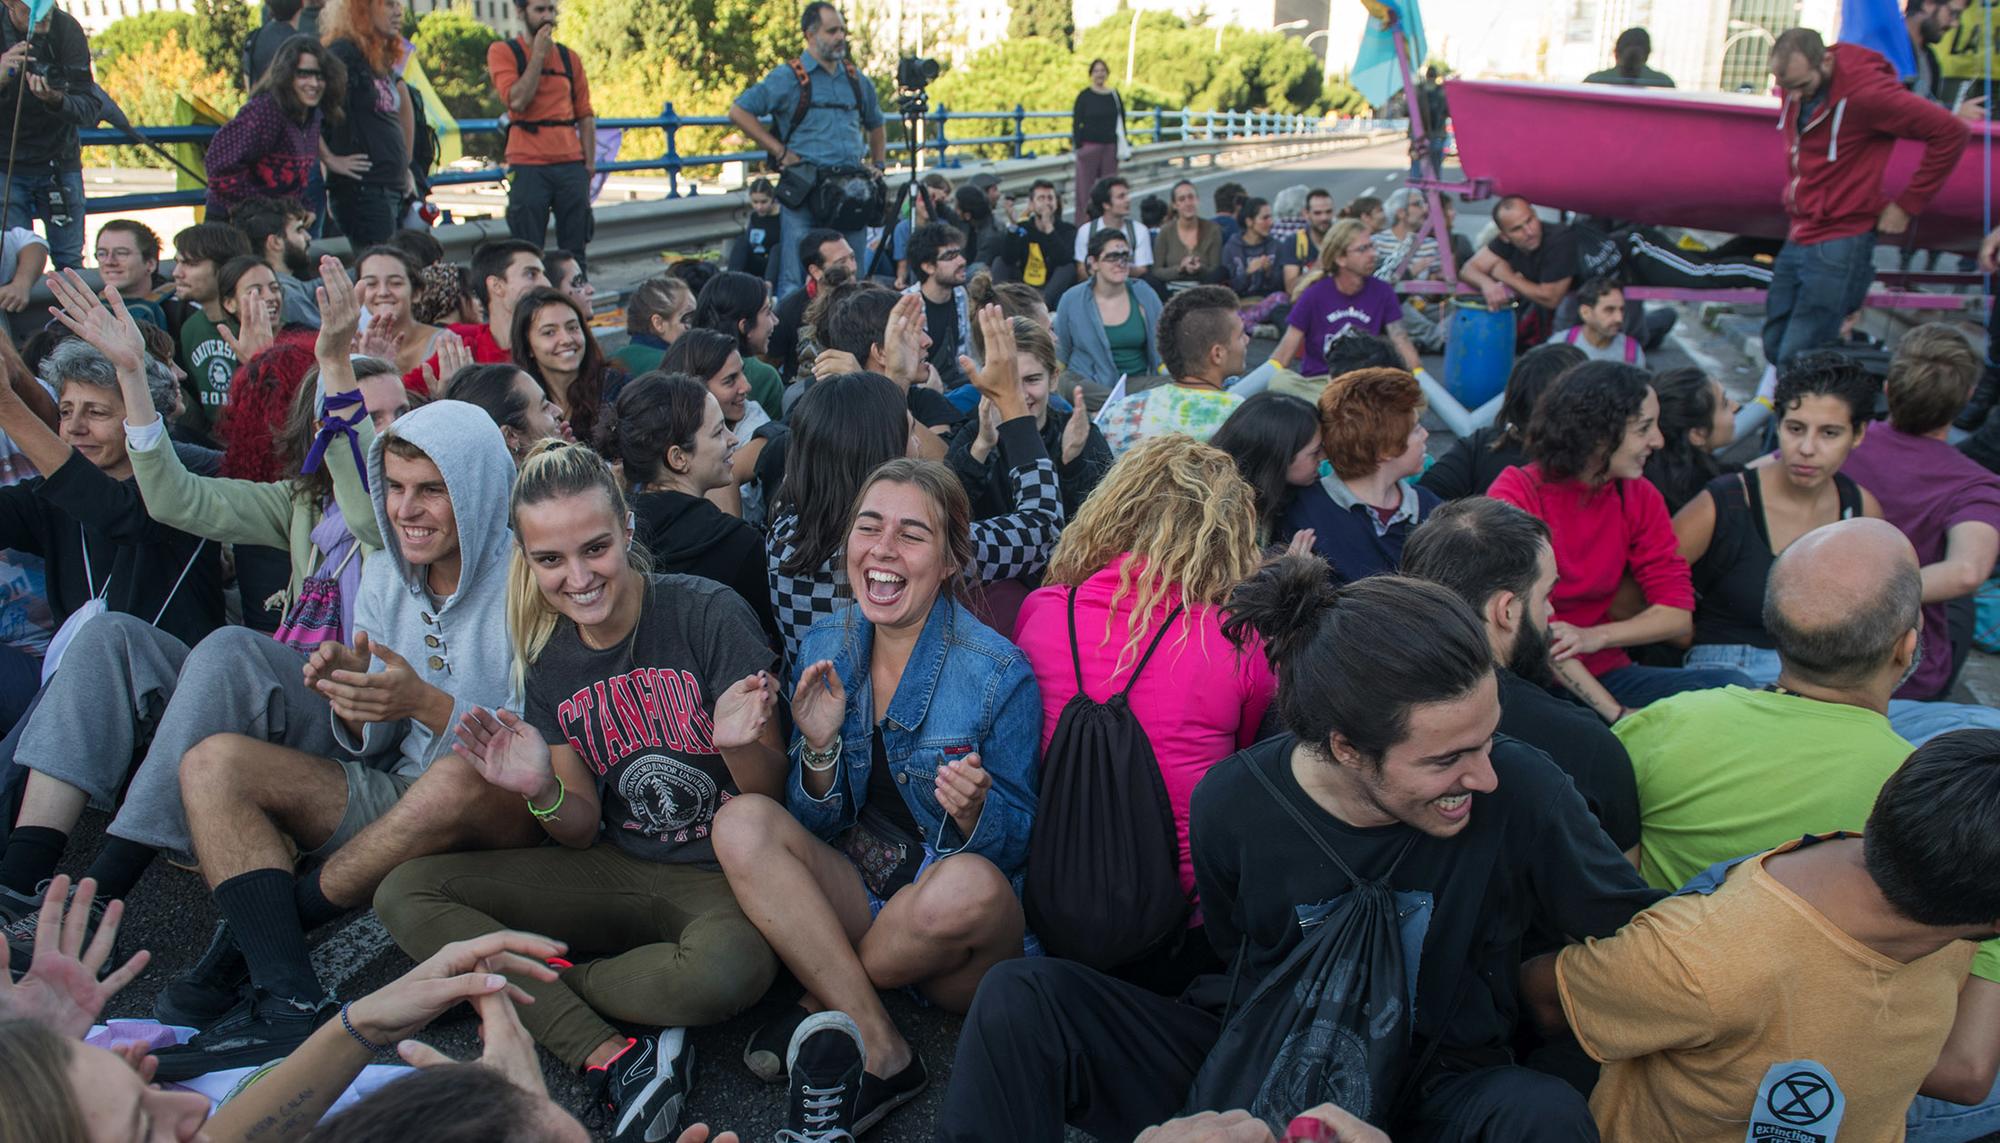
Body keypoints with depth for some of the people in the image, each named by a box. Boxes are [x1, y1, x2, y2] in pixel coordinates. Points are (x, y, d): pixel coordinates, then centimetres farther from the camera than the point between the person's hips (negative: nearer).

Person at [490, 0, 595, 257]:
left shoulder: (569, 57, 14)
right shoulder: (502, 51, 3)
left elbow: (585, 115, 15)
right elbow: (516, 101, -12)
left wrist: (590, 163, 6)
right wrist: (539, 54, -7)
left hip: (571, 163, 4)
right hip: (528, 166, -3)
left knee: (574, 253, 3)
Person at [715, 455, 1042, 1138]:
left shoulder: (998, 674, -13)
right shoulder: (824, 651, 0)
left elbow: (1022, 845, -7)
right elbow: (816, 827, 4)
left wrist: (977, 812, -30)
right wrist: (819, 749, -16)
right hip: (848, 899, 4)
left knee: (970, 884, -36)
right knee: (741, 821, -20)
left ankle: (824, 1006, -7)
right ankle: (880, 1051, -20)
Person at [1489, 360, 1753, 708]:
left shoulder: (1640, 497, 7)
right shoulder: (1517, 492, -9)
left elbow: (1678, 613, 2)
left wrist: (1594, 637, -17)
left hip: (1603, 672, 6)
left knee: (1729, 686, -18)